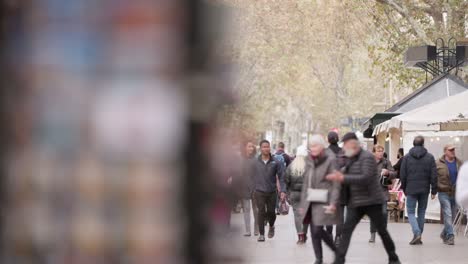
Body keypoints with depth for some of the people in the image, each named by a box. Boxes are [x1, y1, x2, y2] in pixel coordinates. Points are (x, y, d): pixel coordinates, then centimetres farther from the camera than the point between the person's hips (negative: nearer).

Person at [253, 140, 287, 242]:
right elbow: (250, 175, 6)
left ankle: (271, 227, 37)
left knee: (271, 212, 6)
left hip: (272, 192, 1)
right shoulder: (255, 162, -1)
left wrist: (283, 191, -8)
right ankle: (261, 234, 2)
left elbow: (281, 177, 0)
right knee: (261, 212, -6)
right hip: (259, 192, -1)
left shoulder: (275, 162, -2)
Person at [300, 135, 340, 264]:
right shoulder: (309, 161, 11)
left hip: (323, 202, -6)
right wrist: (303, 202, 15)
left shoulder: (330, 160, -9)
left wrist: (333, 203, -19)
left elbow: (336, 184, -12)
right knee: (314, 231, 5)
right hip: (311, 201, 6)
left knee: (318, 230, -12)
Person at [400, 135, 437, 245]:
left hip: (411, 189, -2)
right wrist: (434, 190, 3)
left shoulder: (407, 157, -1)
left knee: (411, 212, 4)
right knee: (421, 212, 13)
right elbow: (434, 175, -2)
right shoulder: (430, 157, 0)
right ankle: (419, 237, 13)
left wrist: (404, 189, 11)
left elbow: (402, 175, 1)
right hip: (424, 190, 2)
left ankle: (417, 233, -18)